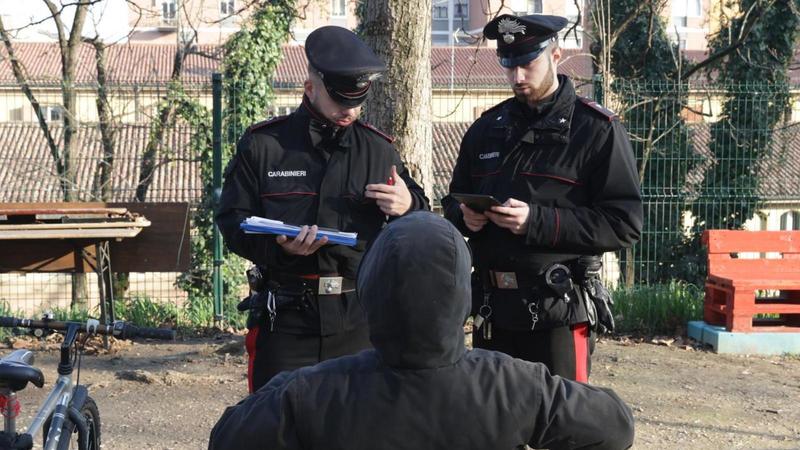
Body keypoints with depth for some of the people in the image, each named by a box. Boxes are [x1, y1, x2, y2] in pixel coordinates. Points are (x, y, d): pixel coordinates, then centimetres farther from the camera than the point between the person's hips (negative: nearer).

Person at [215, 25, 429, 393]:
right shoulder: (262, 144, 2)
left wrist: (409, 206, -8)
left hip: (359, 318, 2)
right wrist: (278, 245, -18)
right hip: (284, 319, -2)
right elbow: (231, 221, 1)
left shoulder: (379, 149, 9)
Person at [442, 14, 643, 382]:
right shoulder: (486, 128, 12)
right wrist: (464, 216, -5)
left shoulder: (596, 129, -6)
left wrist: (538, 221, -21)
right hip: (492, 308, 6)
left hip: (558, 310, -5)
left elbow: (625, 223, -11)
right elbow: (454, 200, 21)